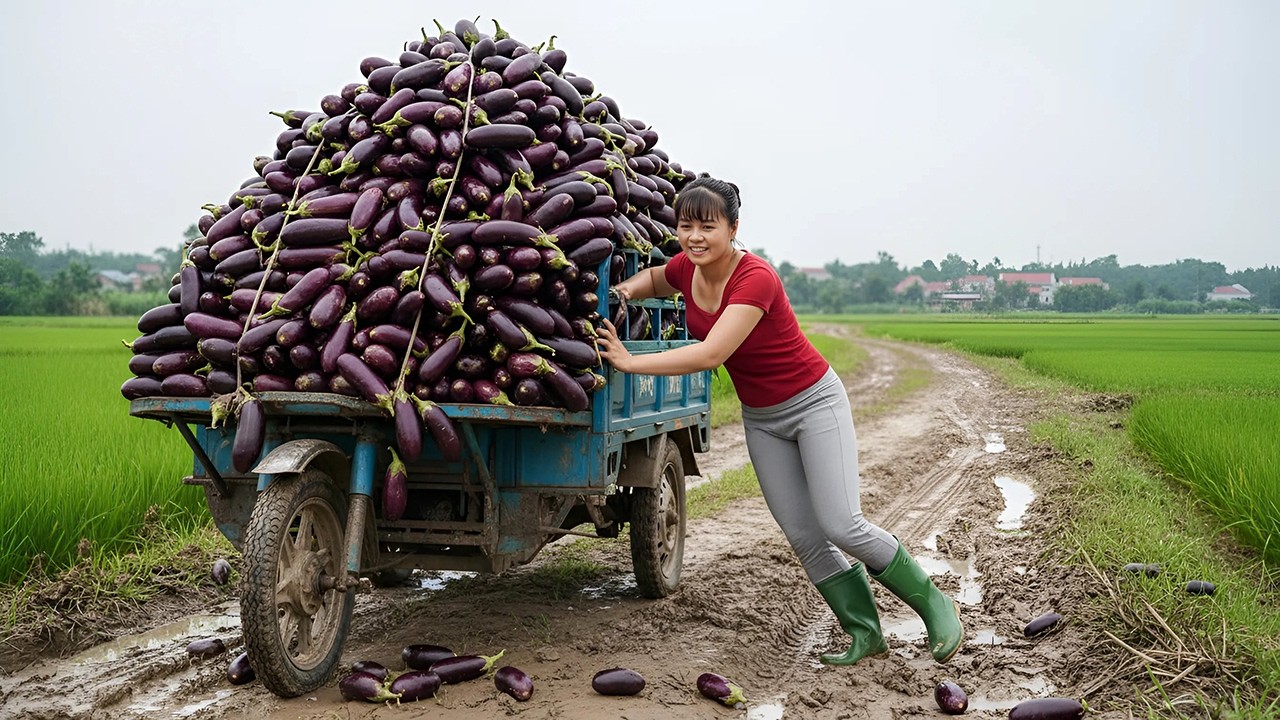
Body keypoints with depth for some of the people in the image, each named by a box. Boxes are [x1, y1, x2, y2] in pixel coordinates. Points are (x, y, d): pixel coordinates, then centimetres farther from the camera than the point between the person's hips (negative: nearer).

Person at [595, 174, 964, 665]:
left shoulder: (756, 279, -29)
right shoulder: (686, 268, -8)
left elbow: (711, 354, -39)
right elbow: (655, 279, 17)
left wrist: (630, 362, -34)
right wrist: (627, 288, -6)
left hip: (814, 402, -6)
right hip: (760, 417, 7)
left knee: (841, 524, -13)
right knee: (803, 537, 2)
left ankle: (936, 607, 7)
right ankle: (865, 634, 15)